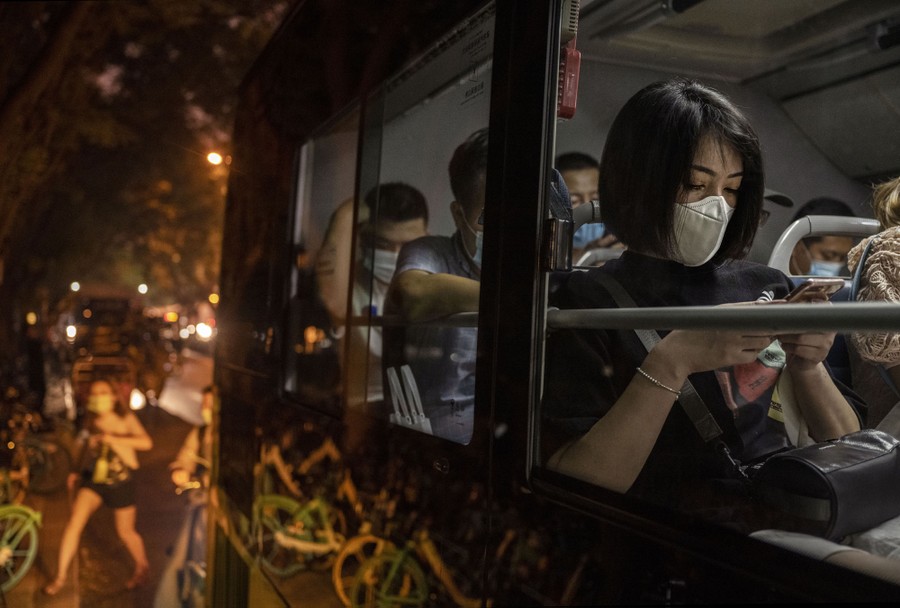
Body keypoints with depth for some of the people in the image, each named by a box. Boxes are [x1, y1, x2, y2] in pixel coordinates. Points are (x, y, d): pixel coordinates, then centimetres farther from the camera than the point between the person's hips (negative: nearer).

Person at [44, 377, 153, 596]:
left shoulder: (125, 419, -11)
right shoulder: (90, 422, 1)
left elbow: (146, 442, -27)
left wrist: (112, 438, -34)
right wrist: (77, 472, 10)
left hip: (121, 482, -3)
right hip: (93, 480, 3)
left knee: (126, 532, 9)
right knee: (74, 523, -13)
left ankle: (142, 568, 33)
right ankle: (60, 577, -1)